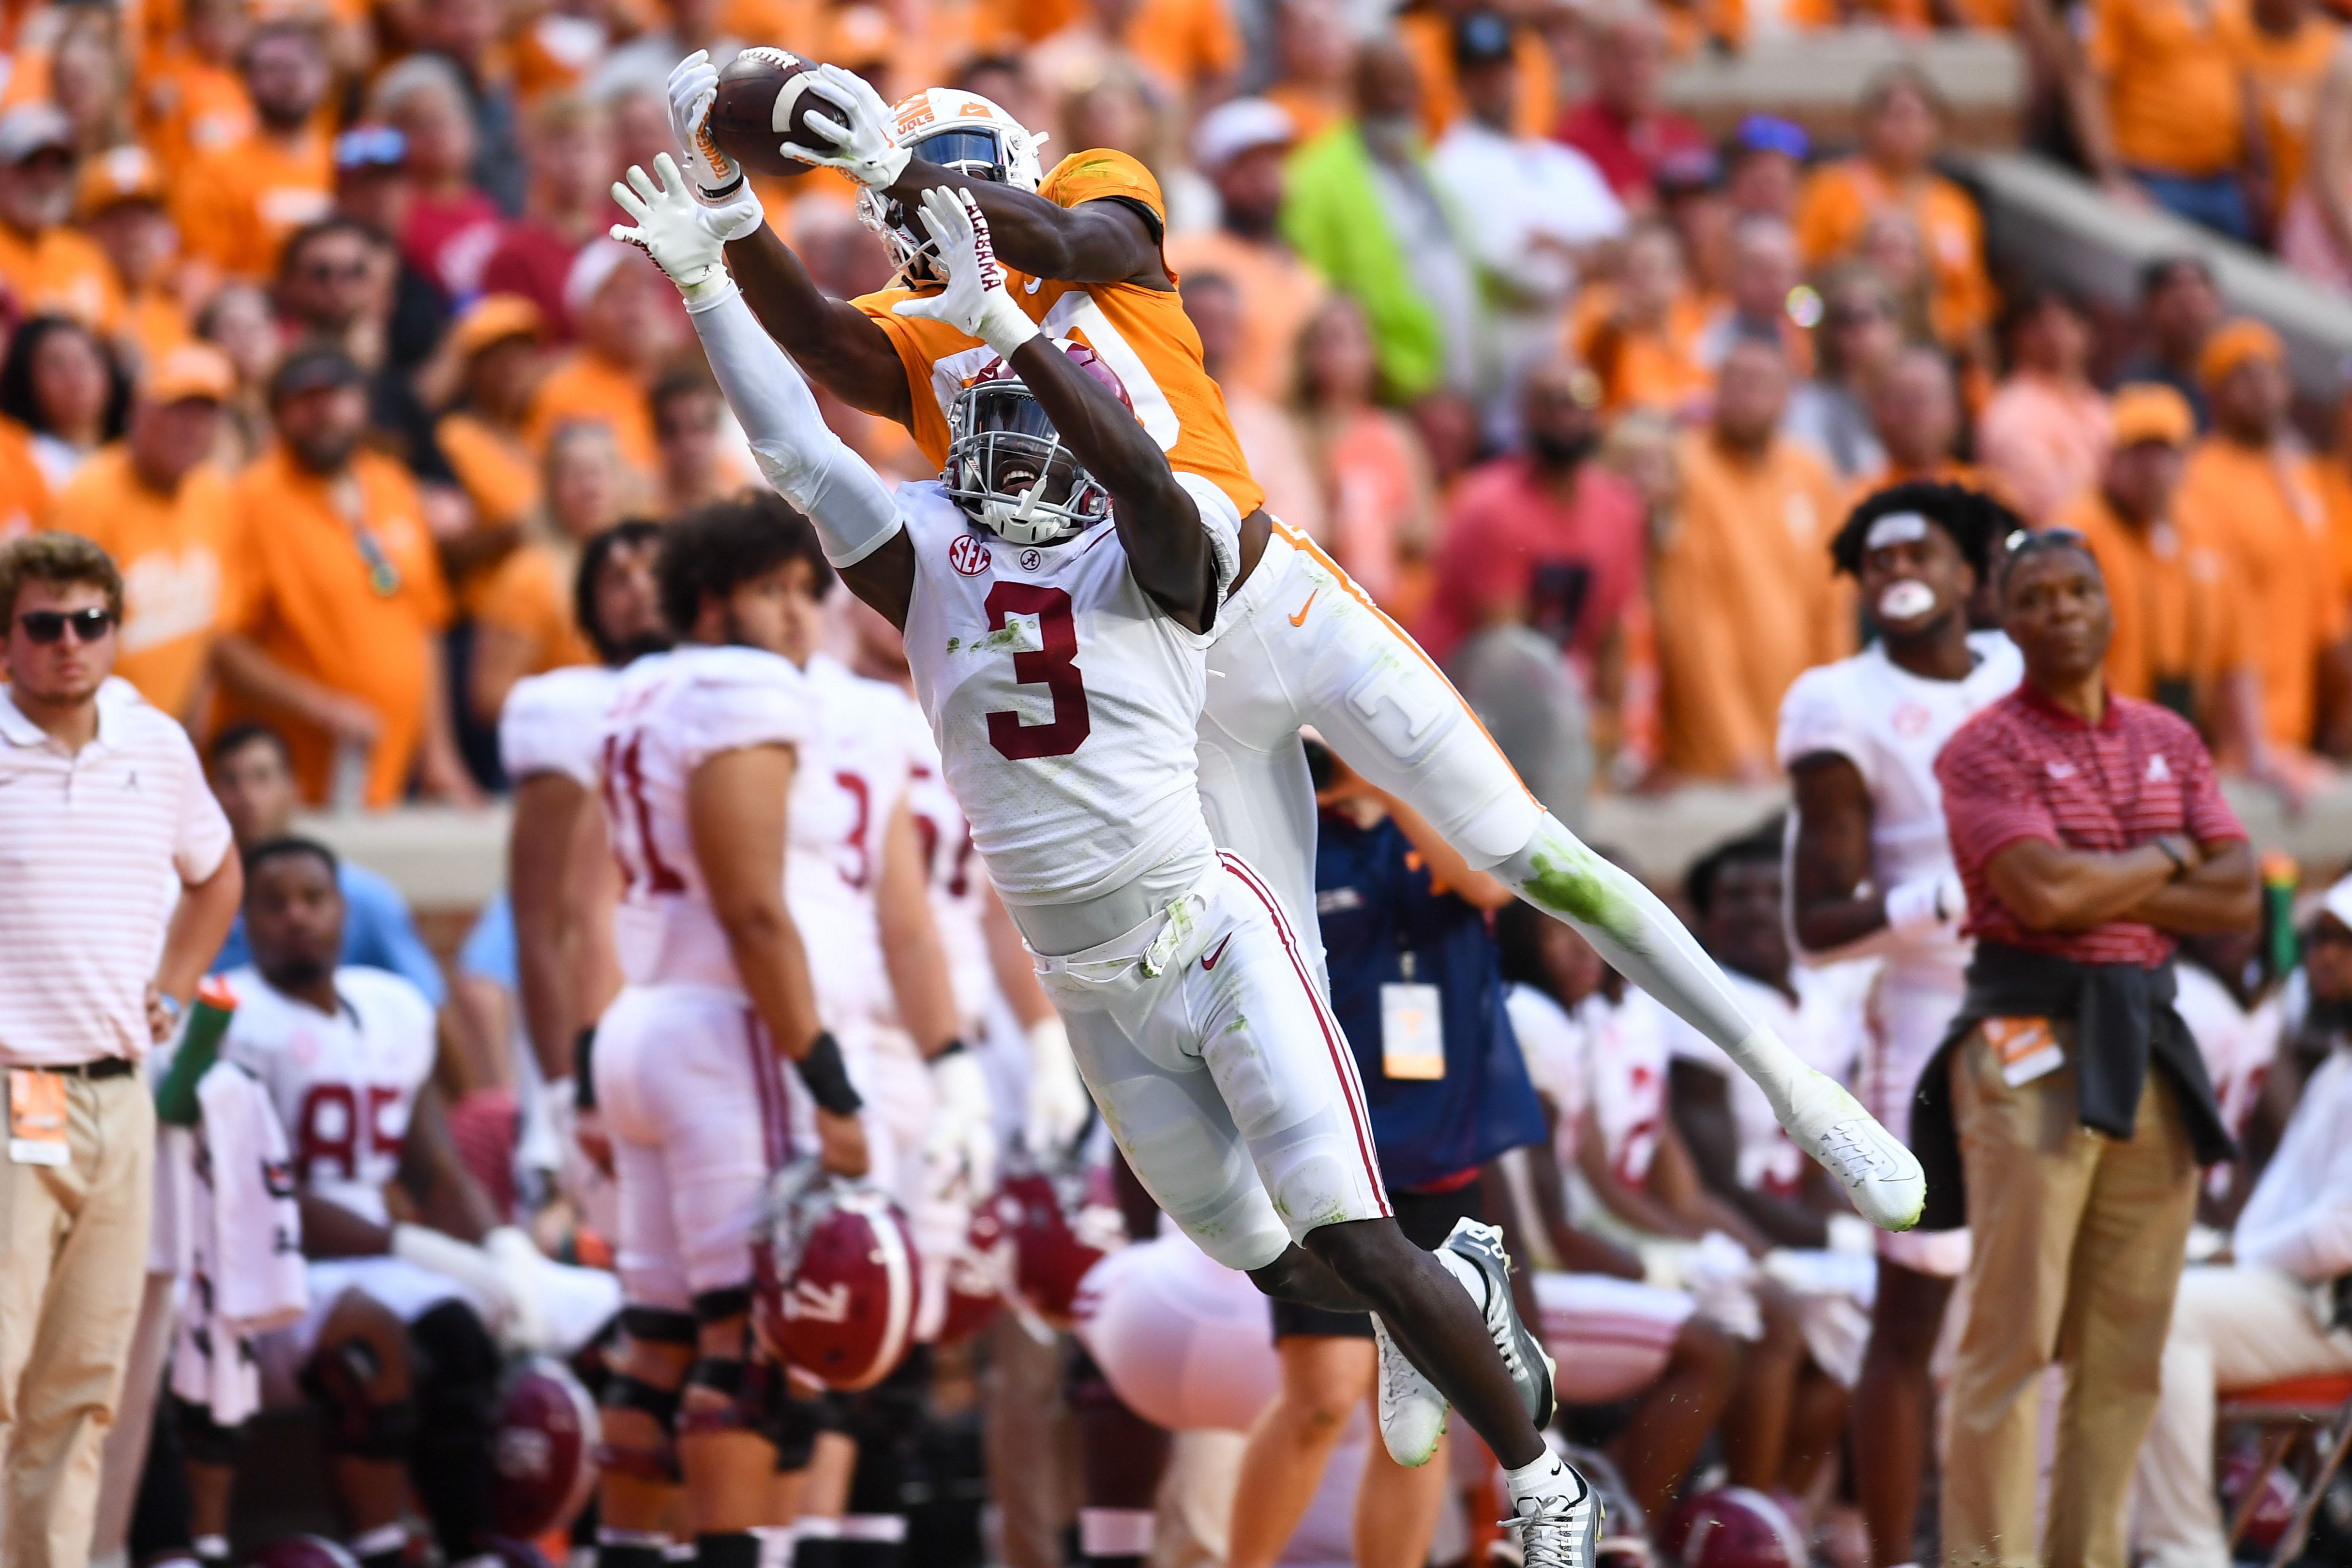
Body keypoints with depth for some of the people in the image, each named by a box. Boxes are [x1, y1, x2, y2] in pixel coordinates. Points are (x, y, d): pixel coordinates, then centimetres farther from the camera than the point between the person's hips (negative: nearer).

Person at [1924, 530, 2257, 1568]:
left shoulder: (2169, 743, 15)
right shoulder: (1986, 749, -3)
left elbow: (2238, 900, 6)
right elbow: (2041, 893, -18)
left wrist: (2100, 887, -7)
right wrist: (2165, 860, -1)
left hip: (2148, 1047, 6)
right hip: (2030, 1047, -6)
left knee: (2126, 1346, 5)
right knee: (2014, 1335, -10)